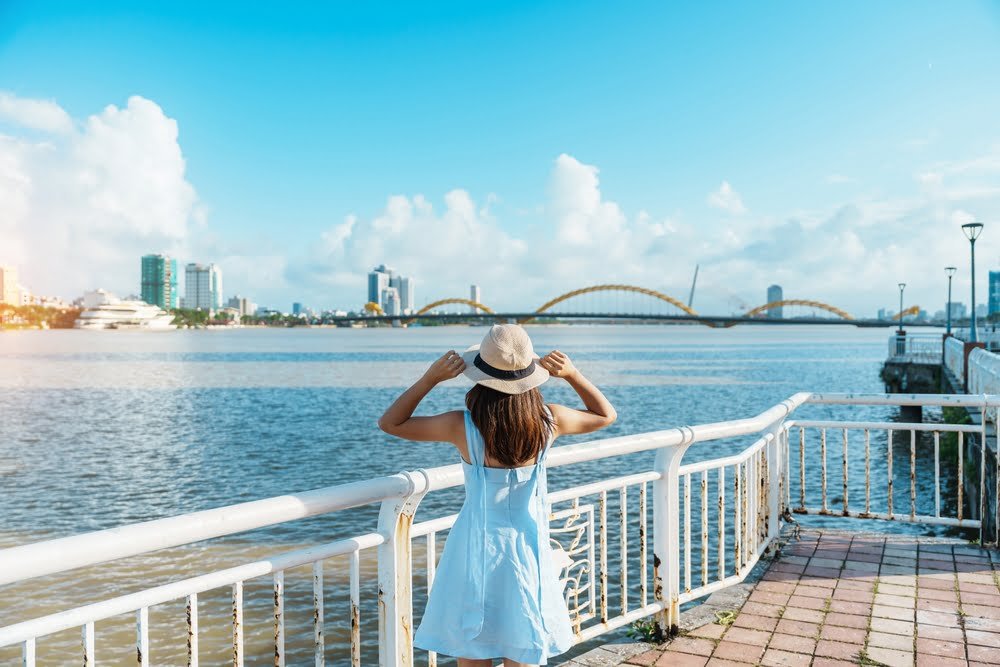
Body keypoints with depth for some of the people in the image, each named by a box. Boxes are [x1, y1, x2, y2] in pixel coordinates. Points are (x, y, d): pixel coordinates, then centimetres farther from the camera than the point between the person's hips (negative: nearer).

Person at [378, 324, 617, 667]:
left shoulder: (463, 426, -18)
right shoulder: (548, 421, -12)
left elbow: (389, 422, -4)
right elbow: (606, 414, 8)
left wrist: (430, 378, -12)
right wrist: (573, 375, -4)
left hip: (476, 551, -1)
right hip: (527, 552, 2)